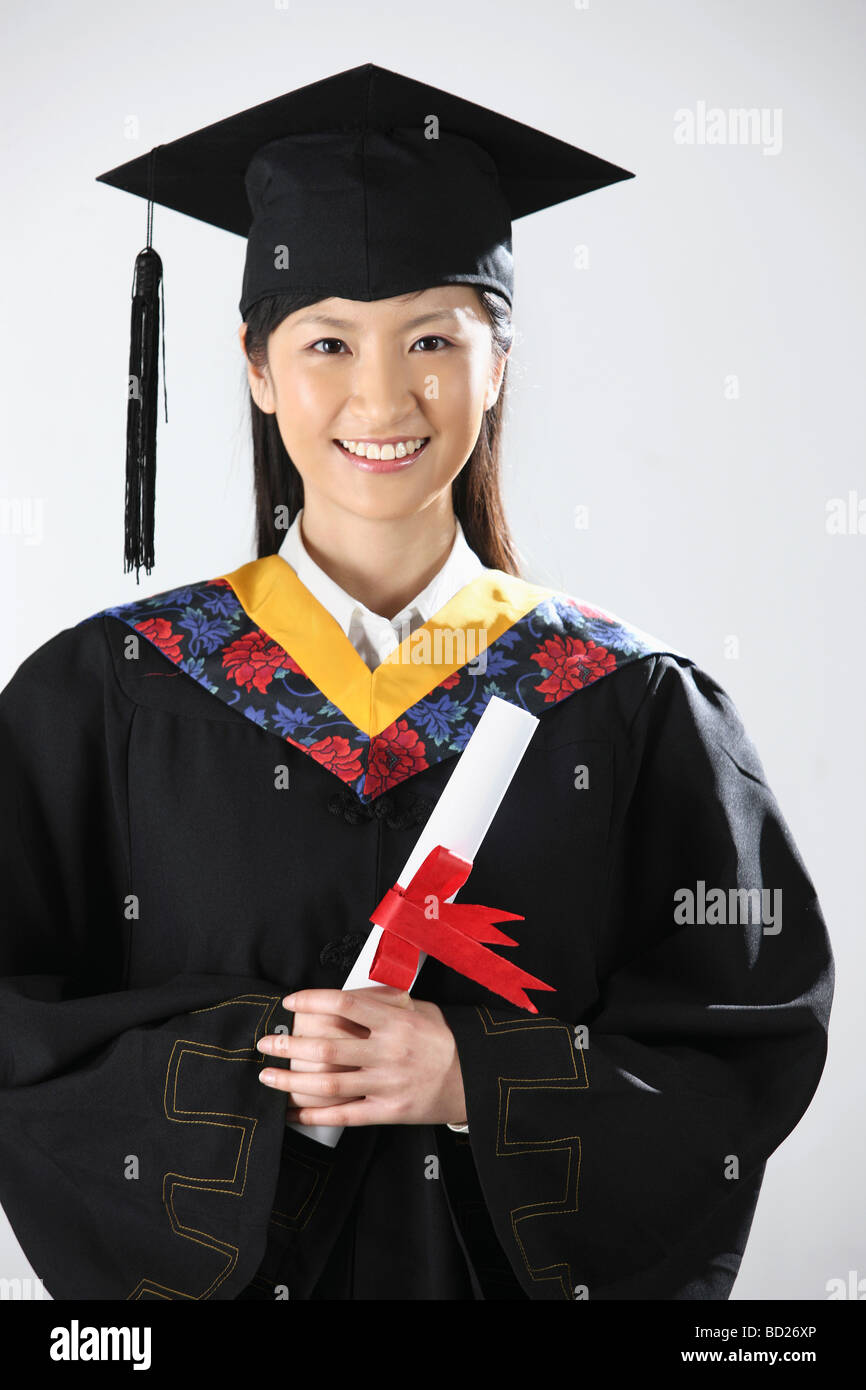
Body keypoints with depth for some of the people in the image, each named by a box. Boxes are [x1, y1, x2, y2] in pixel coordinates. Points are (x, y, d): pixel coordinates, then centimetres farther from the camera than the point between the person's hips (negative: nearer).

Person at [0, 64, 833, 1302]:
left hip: (532, 1263, 1)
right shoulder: (108, 691, -7)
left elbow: (758, 1036, -6)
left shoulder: (633, 710, -7)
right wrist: (247, 1066, -22)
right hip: (203, 1259, 0)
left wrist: (477, 1079, -19)